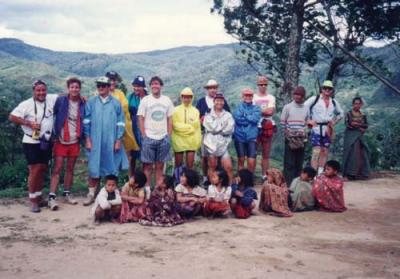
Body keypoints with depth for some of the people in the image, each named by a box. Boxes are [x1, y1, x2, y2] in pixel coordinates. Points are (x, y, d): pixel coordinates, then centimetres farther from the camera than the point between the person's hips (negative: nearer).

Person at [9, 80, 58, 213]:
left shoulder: (51, 99, 0)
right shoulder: (26, 104, -12)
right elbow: (12, 117, -15)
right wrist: (29, 123, -20)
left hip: (46, 141, 5)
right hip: (31, 142, -5)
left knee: (43, 169, 13)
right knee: (35, 170, -6)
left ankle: (39, 197, 27)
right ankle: (33, 201, 4)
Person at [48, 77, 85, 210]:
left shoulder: (83, 103, 0)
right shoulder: (60, 100, -6)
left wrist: (83, 137, -5)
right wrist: (54, 133, -11)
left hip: (75, 141, 3)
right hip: (61, 140, -3)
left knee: (70, 168, 12)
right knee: (57, 168, -4)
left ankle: (67, 194, 24)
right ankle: (51, 197, -4)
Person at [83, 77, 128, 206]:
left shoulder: (116, 103, 3)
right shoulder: (91, 102, 4)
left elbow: (120, 123, 3)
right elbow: (86, 121, 3)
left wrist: (118, 140, -2)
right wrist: (87, 139, -2)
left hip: (111, 142, 0)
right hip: (95, 141, 0)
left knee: (111, 169, 6)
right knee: (94, 169, 3)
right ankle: (91, 194, 13)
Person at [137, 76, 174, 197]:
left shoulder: (167, 100, 7)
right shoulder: (145, 100, 0)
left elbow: (170, 119, 9)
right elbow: (140, 119, -1)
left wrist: (169, 136, 3)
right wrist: (144, 136, -6)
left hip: (163, 138, 2)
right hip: (149, 138, -2)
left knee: (160, 165, 7)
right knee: (148, 165, 1)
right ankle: (147, 189, 7)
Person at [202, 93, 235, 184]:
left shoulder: (228, 115, 9)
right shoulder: (208, 115, 5)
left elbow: (230, 129, -5)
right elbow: (211, 128, -12)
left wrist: (216, 128, -8)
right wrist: (223, 126, -6)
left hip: (223, 144, 1)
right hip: (211, 143, -1)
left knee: (228, 167, -6)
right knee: (212, 167, 5)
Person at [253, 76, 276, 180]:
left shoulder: (271, 98, 10)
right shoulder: (253, 97, 4)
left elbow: (271, 111, -5)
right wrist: (265, 111, -9)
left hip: (268, 127, 3)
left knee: (266, 155, 7)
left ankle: (264, 176, 12)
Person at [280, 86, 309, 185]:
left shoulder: (306, 109, 10)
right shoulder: (287, 107, 0)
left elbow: (306, 124, 14)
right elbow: (282, 123, 1)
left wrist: (304, 132, -3)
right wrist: (287, 133, -9)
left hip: (301, 139, 3)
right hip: (290, 139, -3)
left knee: (299, 163, 5)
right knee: (289, 163, -6)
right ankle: (288, 184, -4)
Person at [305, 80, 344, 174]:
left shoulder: (334, 102, 13)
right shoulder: (314, 99, -2)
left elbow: (340, 114, 28)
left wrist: (334, 122, 14)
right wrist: (308, 120, -9)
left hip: (328, 129, 6)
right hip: (317, 128, -5)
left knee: (325, 152, 7)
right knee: (316, 151, -13)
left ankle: (320, 173, 15)